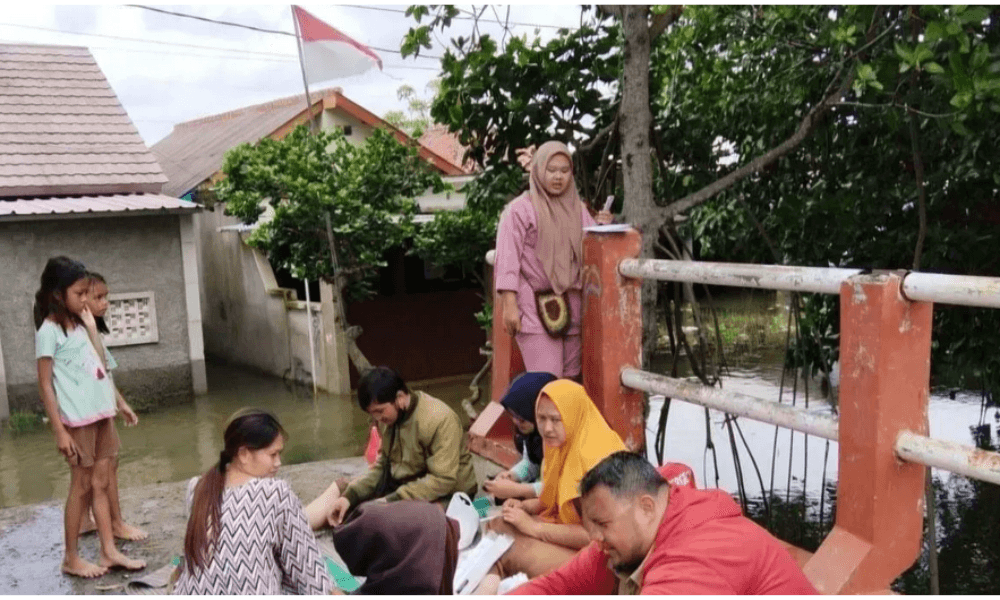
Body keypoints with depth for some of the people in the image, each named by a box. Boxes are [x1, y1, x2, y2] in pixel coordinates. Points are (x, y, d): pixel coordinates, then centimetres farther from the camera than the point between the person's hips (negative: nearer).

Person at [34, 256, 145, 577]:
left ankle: (109, 551, 14)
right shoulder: (49, 331, -12)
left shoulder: (78, 325, 13)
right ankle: (71, 557, 15)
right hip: (78, 419, -7)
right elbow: (45, 385, -14)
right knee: (82, 486, 1)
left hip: (100, 414, 7)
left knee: (101, 483, 9)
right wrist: (59, 431, -16)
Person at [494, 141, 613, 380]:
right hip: (534, 308, -5)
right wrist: (510, 304, -15)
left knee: (570, 380, 6)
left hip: (570, 307, 6)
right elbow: (508, 259, -6)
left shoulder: (578, 209, 16)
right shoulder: (519, 209, -1)